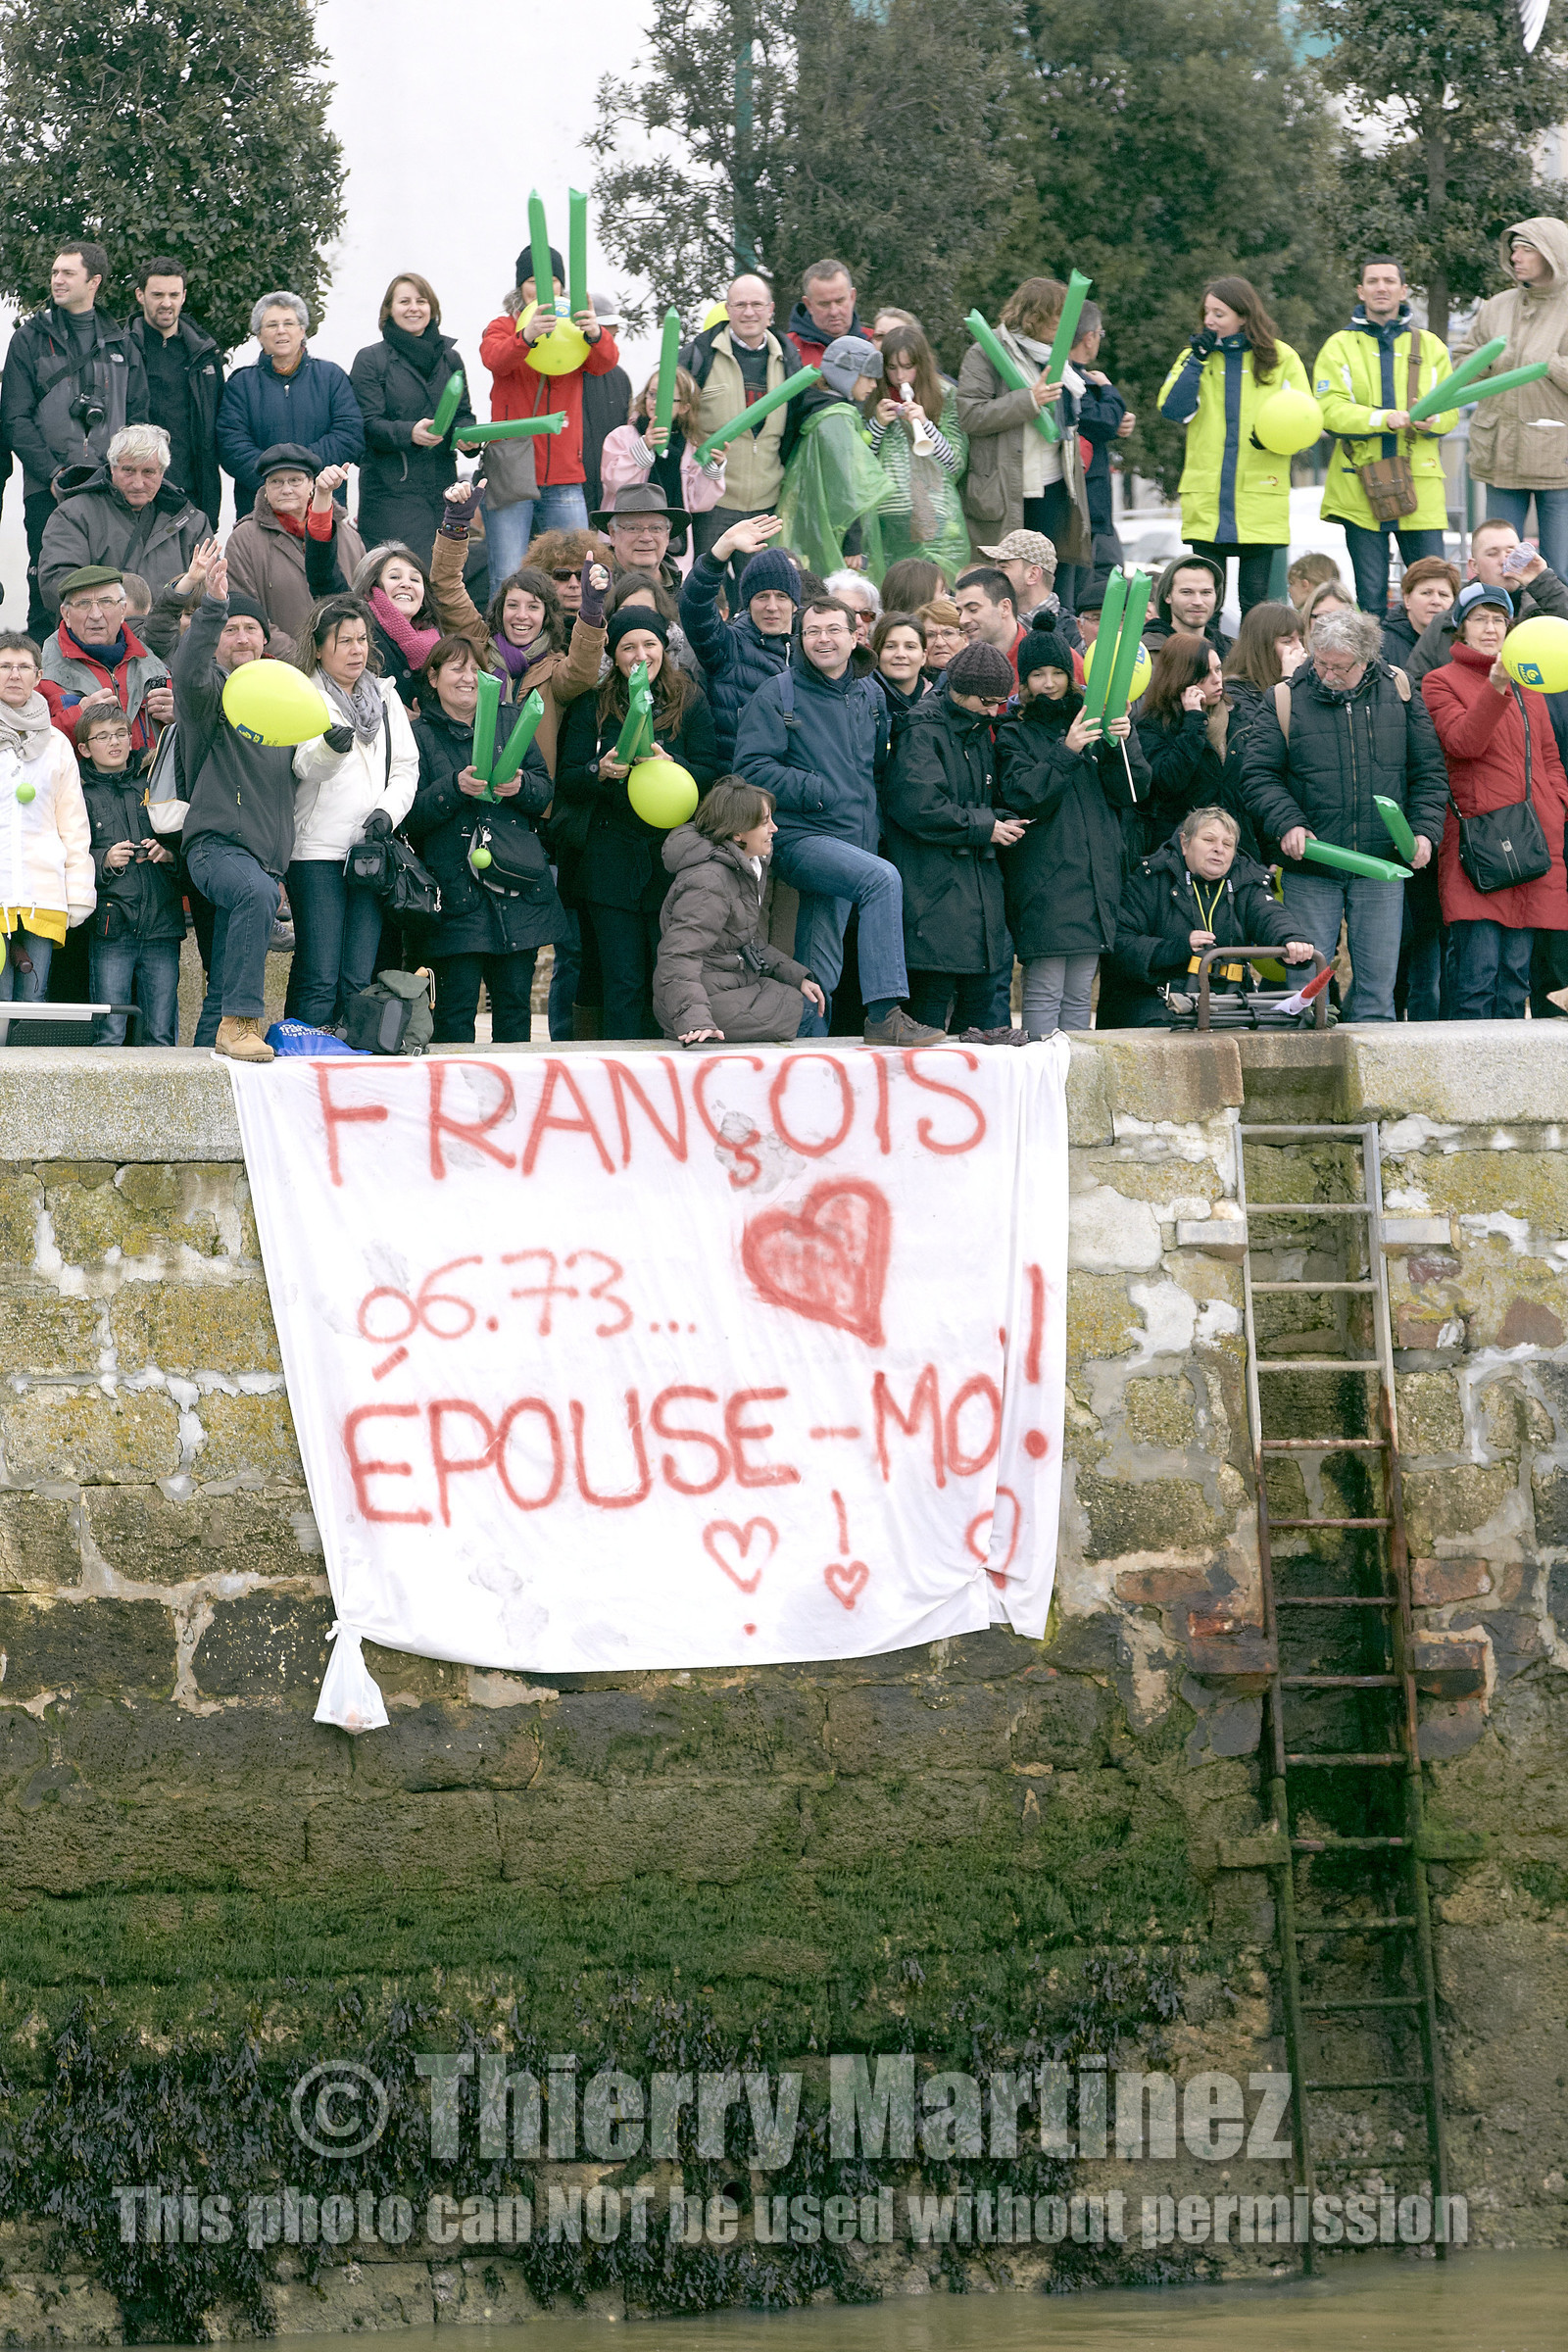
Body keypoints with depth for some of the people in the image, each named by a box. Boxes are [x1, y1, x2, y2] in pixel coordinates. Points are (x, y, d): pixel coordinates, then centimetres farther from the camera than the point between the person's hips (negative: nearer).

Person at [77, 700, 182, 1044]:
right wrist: (104, 861, -13)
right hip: (110, 927, -2)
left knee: (161, 1038, 0)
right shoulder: (80, 794, 7)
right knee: (109, 1036, -8)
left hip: (162, 924, 2)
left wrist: (169, 854, -3)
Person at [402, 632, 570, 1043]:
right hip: (456, 888, -3)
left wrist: (520, 786, -11)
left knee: (515, 999, 4)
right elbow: (410, 817, -3)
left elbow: (545, 792, 11)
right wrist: (455, 788, -17)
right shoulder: (419, 735, 4)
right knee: (457, 1003, -6)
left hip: (518, 885, 3)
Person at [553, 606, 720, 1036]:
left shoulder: (690, 702, 8)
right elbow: (566, 781, 4)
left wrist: (670, 765, -19)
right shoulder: (592, 707, 9)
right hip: (610, 863, 0)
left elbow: (710, 774, 0)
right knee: (623, 983, -1)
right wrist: (601, 771, -17)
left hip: (672, 852, 0)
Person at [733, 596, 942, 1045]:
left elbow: (879, 764, 28)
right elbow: (752, 768, -10)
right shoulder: (777, 695, -2)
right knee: (884, 879, -30)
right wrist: (818, 792, -14)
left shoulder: (869, 696, 16)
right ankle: (884, 1015, -34)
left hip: (855, 840, 6)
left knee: (819, 969, 5)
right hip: (799, 836, -6)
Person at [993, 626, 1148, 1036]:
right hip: (1043, 881, -4)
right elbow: (1021, 795, -11)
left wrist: (1122, 744, -11)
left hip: (1096, 875, 4)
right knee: (1044, 990, -10)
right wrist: (1066, 753, -20)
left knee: (1080, 995, 6)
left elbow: (1132, 790, 6)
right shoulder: (1015, 735, 5)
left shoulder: (1092, 722, 15)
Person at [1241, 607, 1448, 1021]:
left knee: (1377, 981, 4)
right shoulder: (1288, 699, 0)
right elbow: (1258, 773, 0)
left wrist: (1425, 829, -3)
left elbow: (1428, 771, 10)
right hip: (1310, 872, -1)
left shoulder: (1397, 692, 4)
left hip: (1381, 870, 1)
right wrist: (1286, 823, -15)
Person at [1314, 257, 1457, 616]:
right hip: (1360, 486, -1)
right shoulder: (1340, 347, 7)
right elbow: (1330, 410, -6)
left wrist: (1430, 420, -16)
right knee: (1371, 595, 0)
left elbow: (1450, 412, 8)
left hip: (1419, 485, 1)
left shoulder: (1429, 346, 13)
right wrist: (1384, 419, -21)